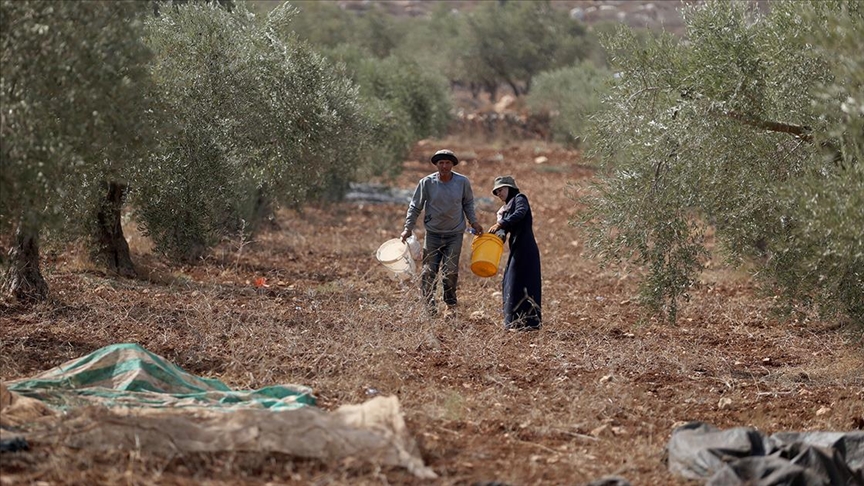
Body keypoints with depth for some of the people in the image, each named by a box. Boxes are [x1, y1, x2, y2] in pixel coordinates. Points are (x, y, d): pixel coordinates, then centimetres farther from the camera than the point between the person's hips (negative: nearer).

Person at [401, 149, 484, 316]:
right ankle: (429, 306, 9)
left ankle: (450, 305, 10)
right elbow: (415, 207, 1)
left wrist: (473, 222, 5)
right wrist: (408, 228, -4)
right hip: (433, 233, 0)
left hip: (455, 234, 0)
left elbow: (468, 203, 14)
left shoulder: (463, 182, -4)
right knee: (428, 271, -1)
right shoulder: (427, 183, -7)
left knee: (450, 272, -5)